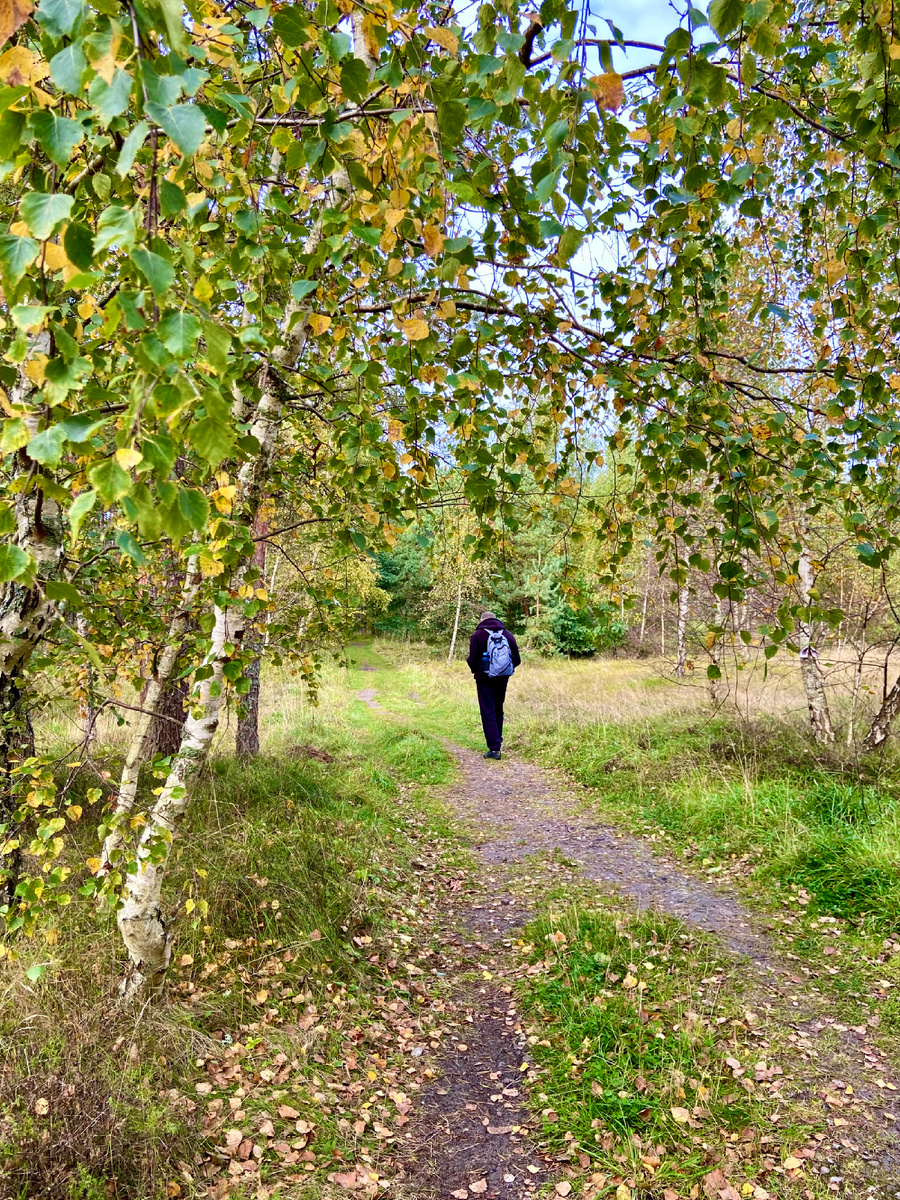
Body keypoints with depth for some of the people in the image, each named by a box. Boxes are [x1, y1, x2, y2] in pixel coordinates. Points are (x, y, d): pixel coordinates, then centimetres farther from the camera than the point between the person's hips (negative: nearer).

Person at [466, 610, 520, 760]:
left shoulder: (477, 635, -8)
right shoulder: (507, 634, 4)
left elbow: (472, 660, -12)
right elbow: (517, 659, 2)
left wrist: (475, 670, 9)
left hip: (485, 680, -4)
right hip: (502, 679, 4)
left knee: (488, 714, -2)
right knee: (498, 712, 18)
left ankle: (494, 748, -8)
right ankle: (497, 741, 26)